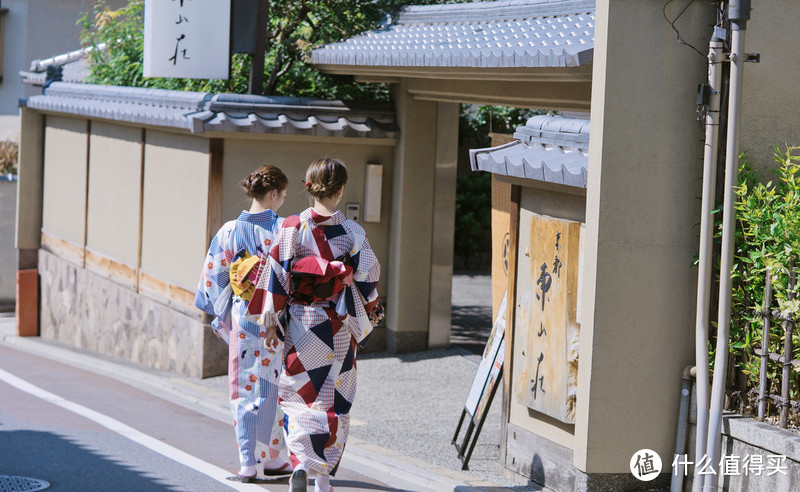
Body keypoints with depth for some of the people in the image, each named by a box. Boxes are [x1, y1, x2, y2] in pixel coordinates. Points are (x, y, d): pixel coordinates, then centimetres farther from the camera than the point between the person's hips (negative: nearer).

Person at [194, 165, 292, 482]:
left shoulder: (230, 231, 0)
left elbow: (213, 278, 6)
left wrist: (219, 317, 16)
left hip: (243, 317, 2)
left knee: (244, 390, 8)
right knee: (274, 390, 10)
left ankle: (247, 465, 4)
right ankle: (271, 459, 18)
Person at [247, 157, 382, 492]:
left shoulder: (292, 228, -7)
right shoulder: (352, 232, -6)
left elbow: (275, 276, -7)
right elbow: (368, 277, -3)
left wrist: (269, 320, 1)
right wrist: (370, 314, 14)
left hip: (299, 323, 0)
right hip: (339, 327, 0)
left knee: (297, 395, 9)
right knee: (333, 401, 11)